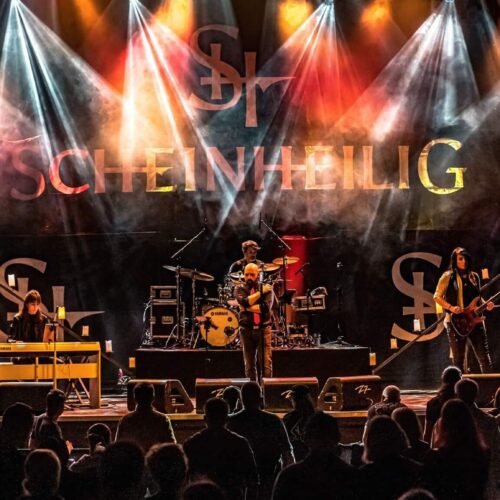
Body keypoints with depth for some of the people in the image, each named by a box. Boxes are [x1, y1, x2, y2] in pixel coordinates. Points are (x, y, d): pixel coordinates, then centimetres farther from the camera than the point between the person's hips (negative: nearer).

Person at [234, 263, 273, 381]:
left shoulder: (266, 288, 5)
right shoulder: (240, 289, 7)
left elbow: (266, 307, -11)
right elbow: (244, 302, -15)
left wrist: (247, 308, -9)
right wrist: (261, 292, -11)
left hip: (263, 329, -1)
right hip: (247, 330, 1)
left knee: (266, 363, -6)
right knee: (249, 364, 4)